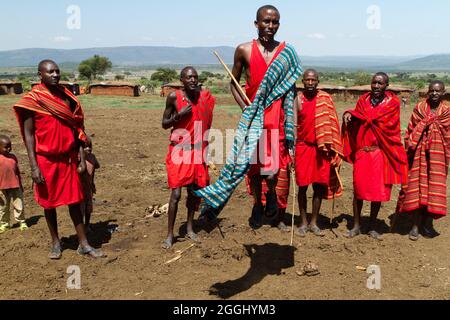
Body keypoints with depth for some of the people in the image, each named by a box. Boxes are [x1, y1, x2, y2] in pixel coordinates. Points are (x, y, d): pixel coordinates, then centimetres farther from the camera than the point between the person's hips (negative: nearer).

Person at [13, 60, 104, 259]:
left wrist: (82, 158, 3)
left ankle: (84, 244, 12)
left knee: (74, 200, 6)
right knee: (49, 202, 10)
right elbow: (28, 134, -7)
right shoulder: (32, 100, -7)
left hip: (68, 158, 3)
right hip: (45, 160, -3)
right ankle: (56, 243, 26)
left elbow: (77, 129, 8)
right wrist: (34, 166, -13)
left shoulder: (67, 97, 5)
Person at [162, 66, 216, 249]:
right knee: (176, 193, -6)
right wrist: (179, 115, -19)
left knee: (195, 190, 10)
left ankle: (190, 228, 27)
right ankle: (170, 234, 6)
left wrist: (208, 150, 9)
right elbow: (164, 124, -1)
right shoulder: (174, 97, -7)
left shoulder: (205, 96, 1)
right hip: (179, 151, -3)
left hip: (198, 151, 3)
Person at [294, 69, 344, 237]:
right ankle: (304, 223, 17)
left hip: (321, 148, 1)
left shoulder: (326, 99, 2)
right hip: (303, 147, -1)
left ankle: (314, 223, 19)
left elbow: (332, 124, 4)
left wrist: (334, 152, -1)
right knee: (302, 186, 3)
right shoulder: (298, 99, -2)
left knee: (319, 186, 6)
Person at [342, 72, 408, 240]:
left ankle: (372, 227, 19)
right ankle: (356, 226, 15)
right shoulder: (364, 99, 9)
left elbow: (377, 119, -11)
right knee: (358, 188, 1)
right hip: (362, 151, 2)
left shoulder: (393, 102, 0)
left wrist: (354, 114, -6)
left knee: (378, 190, 5)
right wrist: (349, 115, -12)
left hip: (381, 152, -1)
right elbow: (355, 124, 9)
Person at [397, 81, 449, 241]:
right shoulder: (419, 108, 2)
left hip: (437, 154, 0)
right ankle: (416, 225, 8)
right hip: (419, 152, 0)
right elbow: (410, 131, 5)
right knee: (416, 185, 0)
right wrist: (409, 152, 1)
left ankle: (427, 223, 18)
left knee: (434, 187, 3)